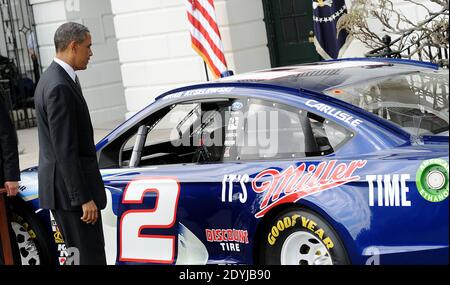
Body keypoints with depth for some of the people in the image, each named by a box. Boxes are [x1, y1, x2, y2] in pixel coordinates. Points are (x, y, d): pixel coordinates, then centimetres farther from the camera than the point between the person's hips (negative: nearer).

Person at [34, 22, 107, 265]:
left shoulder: (53, 79, 13)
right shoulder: (60, 87, -20)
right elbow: (65, 150, -23)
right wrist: (84, 198, -22)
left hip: (60, 186, 11)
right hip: (71, 189, -11)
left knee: (78, 255, 16)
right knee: (91, 257, -8)